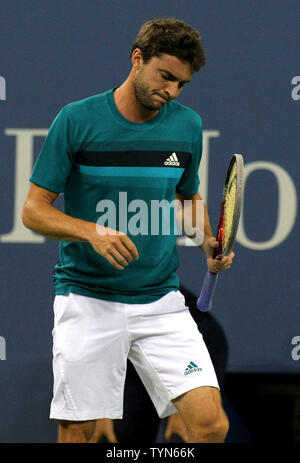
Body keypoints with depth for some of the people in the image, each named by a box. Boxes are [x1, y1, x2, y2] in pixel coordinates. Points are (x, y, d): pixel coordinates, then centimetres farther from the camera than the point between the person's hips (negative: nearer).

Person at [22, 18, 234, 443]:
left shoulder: (188, 125, 6)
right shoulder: (77, 120, -6)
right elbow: (34, 210, -4)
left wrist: (208, 244, 2)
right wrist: (93, 232, -21)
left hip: (160, 301, 3)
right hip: (87, 301, -3)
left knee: (211, 424, -11)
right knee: (77, 431, -1)